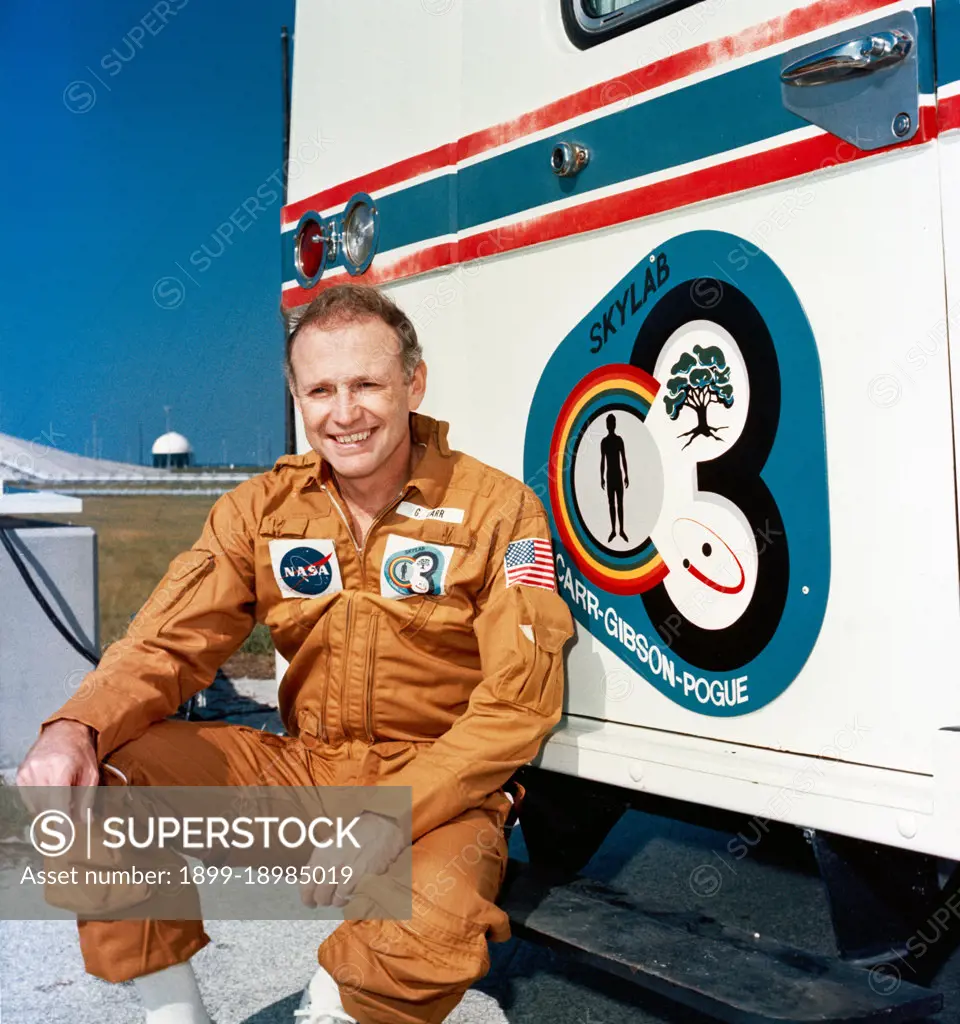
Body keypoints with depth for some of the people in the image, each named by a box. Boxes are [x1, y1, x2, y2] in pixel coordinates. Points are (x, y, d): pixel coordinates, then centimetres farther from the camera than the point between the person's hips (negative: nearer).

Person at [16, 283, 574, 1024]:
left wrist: (399, 810, -24)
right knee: (103, 781, -14)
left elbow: (520, 701, -14)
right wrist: (75, 730, -23)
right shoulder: (263, 507, 2)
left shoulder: (498, 510, -10)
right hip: (299, 769, 4)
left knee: (435, 931, -35)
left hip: (439, 790, -3)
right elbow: (173, 640, -2)